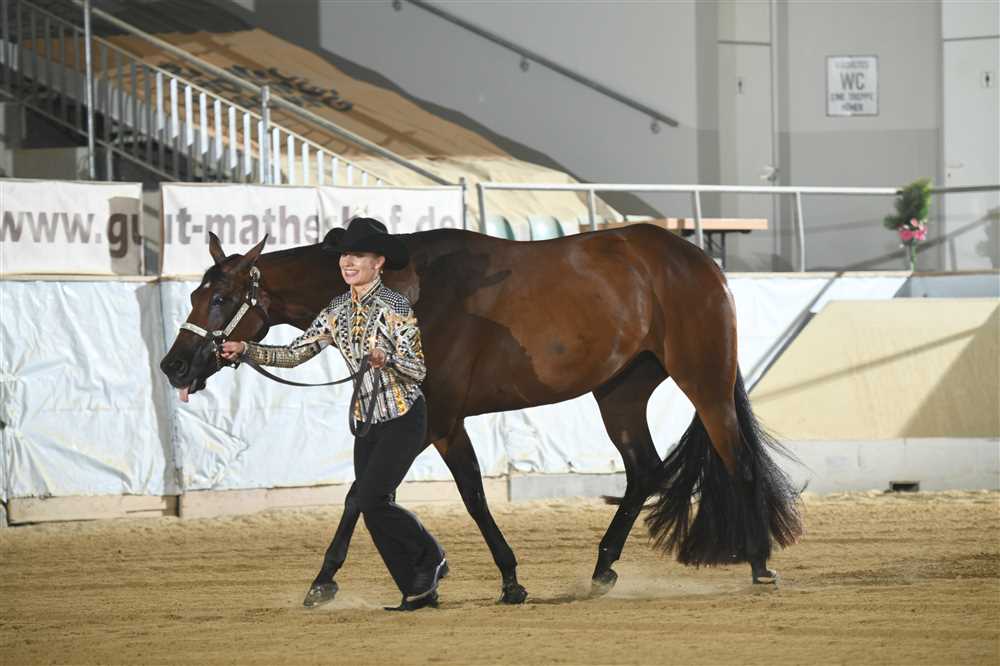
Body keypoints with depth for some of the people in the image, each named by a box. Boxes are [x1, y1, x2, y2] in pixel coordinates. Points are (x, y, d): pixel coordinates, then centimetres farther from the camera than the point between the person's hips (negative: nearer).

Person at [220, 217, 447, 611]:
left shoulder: (394, 308, -14)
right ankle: (418, 590, 11)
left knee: (370, 499, -16)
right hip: (366, 421, 7)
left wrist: (387, 360, -36)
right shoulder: (338, 312, 6)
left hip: (404, 419, -7)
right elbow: (294, 354, 4)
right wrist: (246, 351, -9)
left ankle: (430, 559, 4)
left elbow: (417, 371, -15)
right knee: (375, 509, 3)